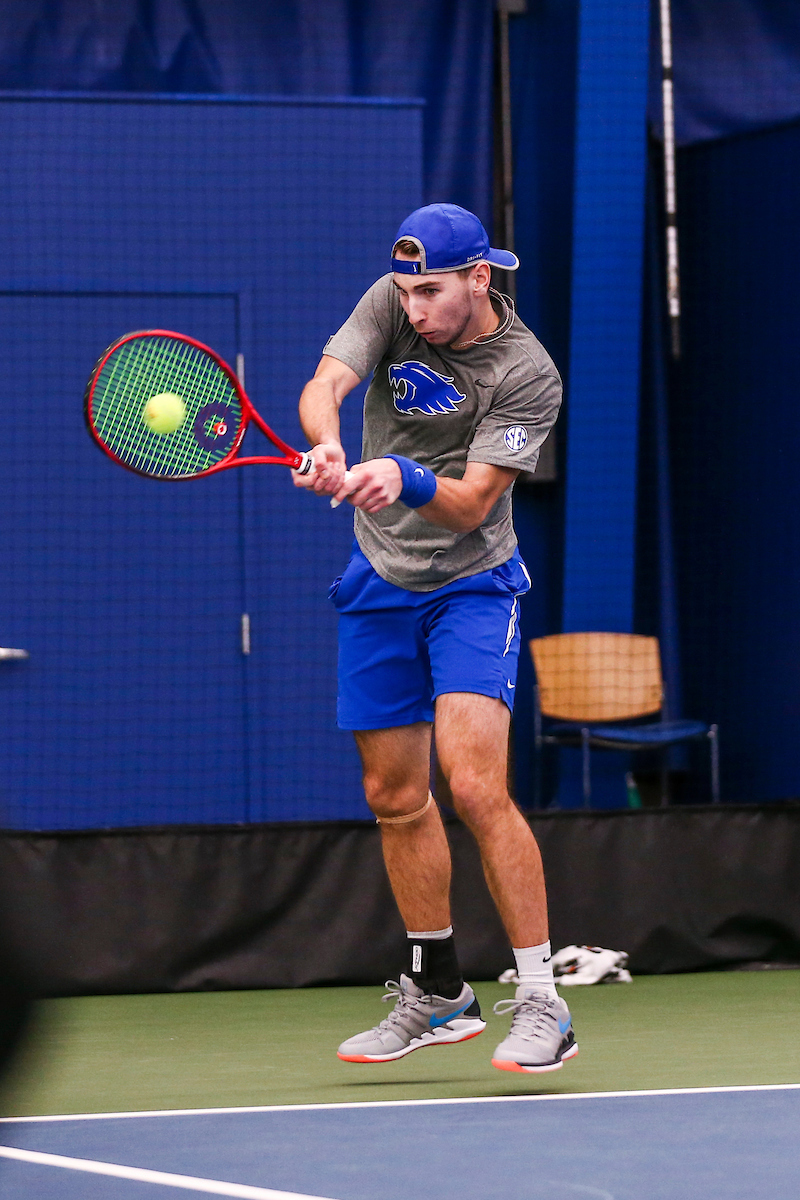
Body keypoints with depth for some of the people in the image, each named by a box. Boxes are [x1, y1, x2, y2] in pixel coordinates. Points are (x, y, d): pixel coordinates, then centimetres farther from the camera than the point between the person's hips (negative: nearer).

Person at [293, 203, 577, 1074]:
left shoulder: (527, 374, -18)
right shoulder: (391, 305, -7)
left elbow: (471, 504, -23)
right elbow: (323, 386, -22)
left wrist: (404, 480, -43)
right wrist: (328, 449, -44)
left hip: (471, 586, -5)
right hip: (380, 585, 5)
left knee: (475, 786, -20)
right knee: (395, 799, 11)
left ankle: (542, 1006, -16)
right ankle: (437, 995, 27)